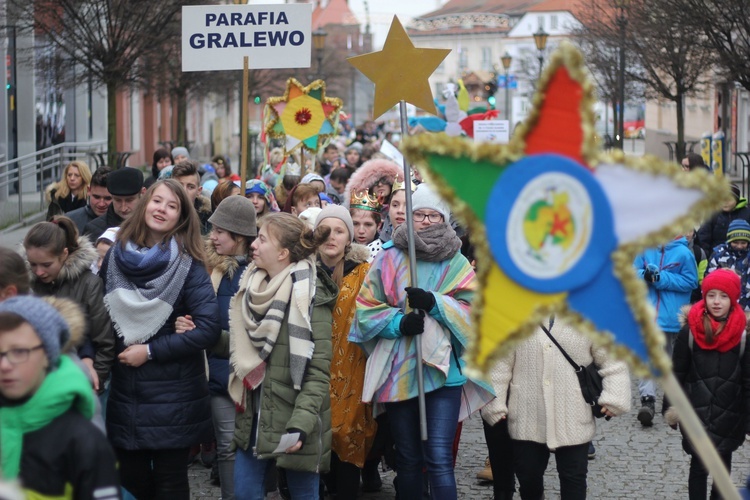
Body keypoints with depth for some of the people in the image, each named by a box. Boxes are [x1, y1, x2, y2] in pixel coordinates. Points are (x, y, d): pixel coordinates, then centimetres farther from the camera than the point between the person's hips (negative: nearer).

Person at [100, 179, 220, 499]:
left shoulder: (187, 265, -8)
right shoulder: (116, 257, 2)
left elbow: (208, 329, -16)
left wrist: (151, 351, -14)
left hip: (173, 398, -3)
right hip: (124, 395, 3)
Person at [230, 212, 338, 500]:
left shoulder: (310, 296, -15)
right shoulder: (253, 288, 8)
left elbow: (319, 370, -18)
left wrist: (300, 424, -25)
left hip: (293, 421, -7)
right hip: (255, 417, 7)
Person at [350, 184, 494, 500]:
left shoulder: (457, 263, 5)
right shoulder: (388, 259, 5)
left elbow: (473, 312, -3)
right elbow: (366, 309, 3)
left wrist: (434, 303, -17)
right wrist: (398, 322, -14)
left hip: (443, 369, -2)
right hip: (398, 370, 2)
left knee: (439, 459, -10)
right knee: (407, 458, 13)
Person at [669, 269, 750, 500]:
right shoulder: (690, 331, -5)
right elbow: (677, 373, 1)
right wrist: (673, 407, 1)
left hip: (729, 415, 1)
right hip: (696, 412, -1)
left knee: (723, 466, 12)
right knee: (698, 466, 0)